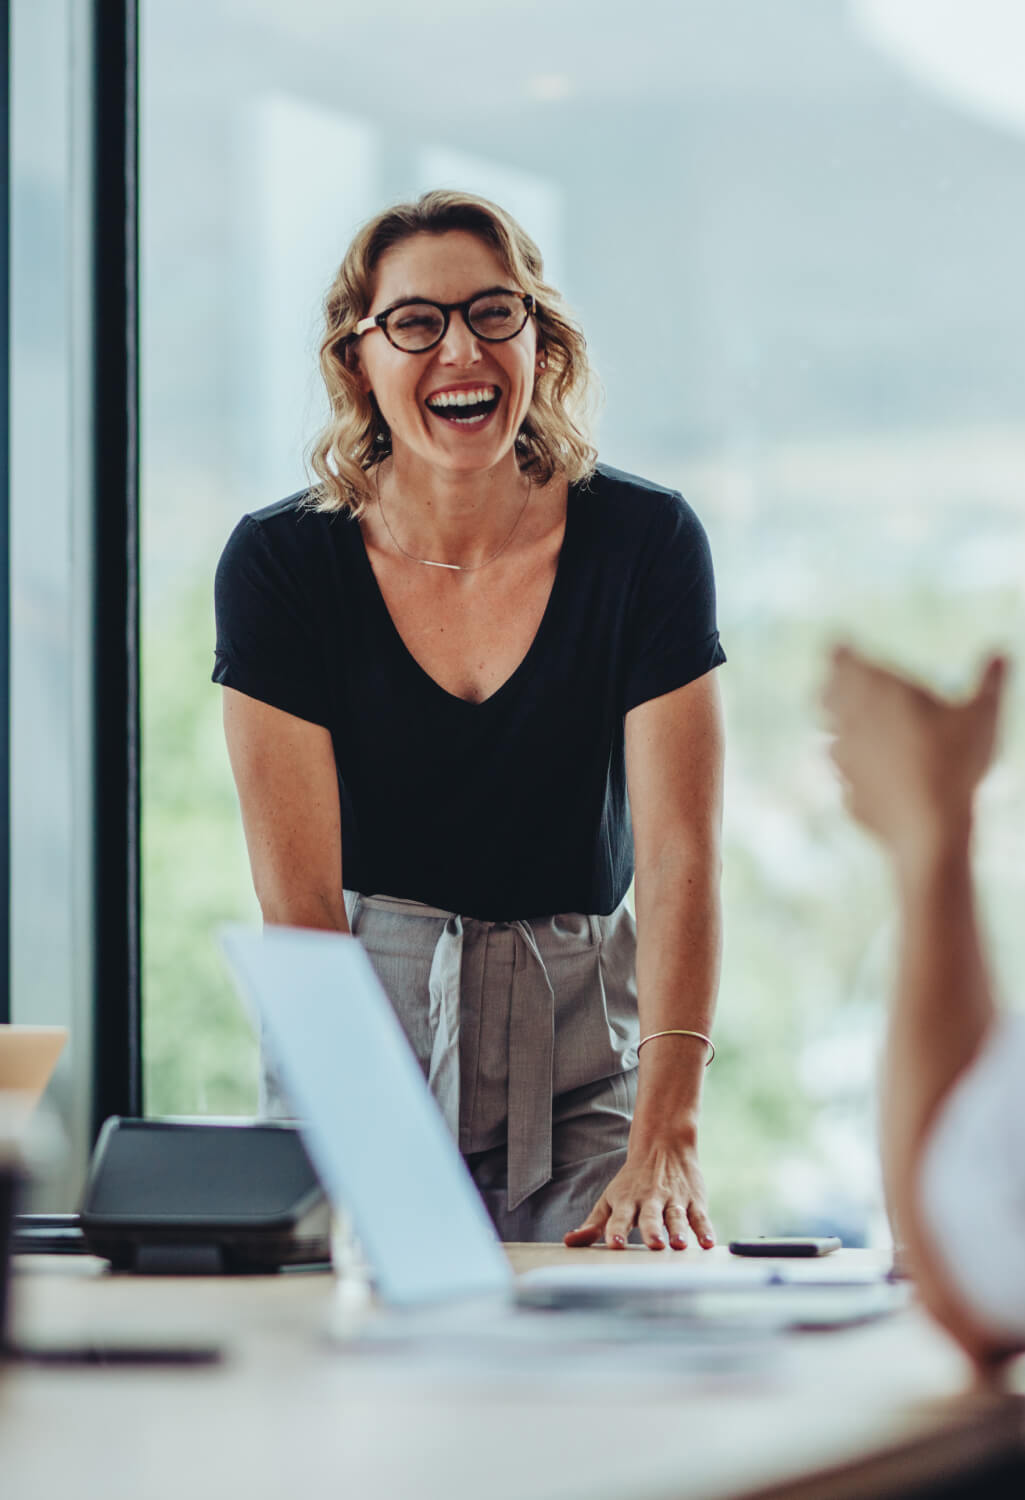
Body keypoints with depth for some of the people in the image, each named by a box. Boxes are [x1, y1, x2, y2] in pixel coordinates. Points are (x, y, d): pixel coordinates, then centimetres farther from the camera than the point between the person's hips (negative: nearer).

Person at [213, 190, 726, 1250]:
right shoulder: (278, 562, -7)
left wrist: (663, 1137, -26)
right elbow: (299, 888, -12)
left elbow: (680, 853, -13)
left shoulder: (645, 542, -6)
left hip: (583, 1059, 1)